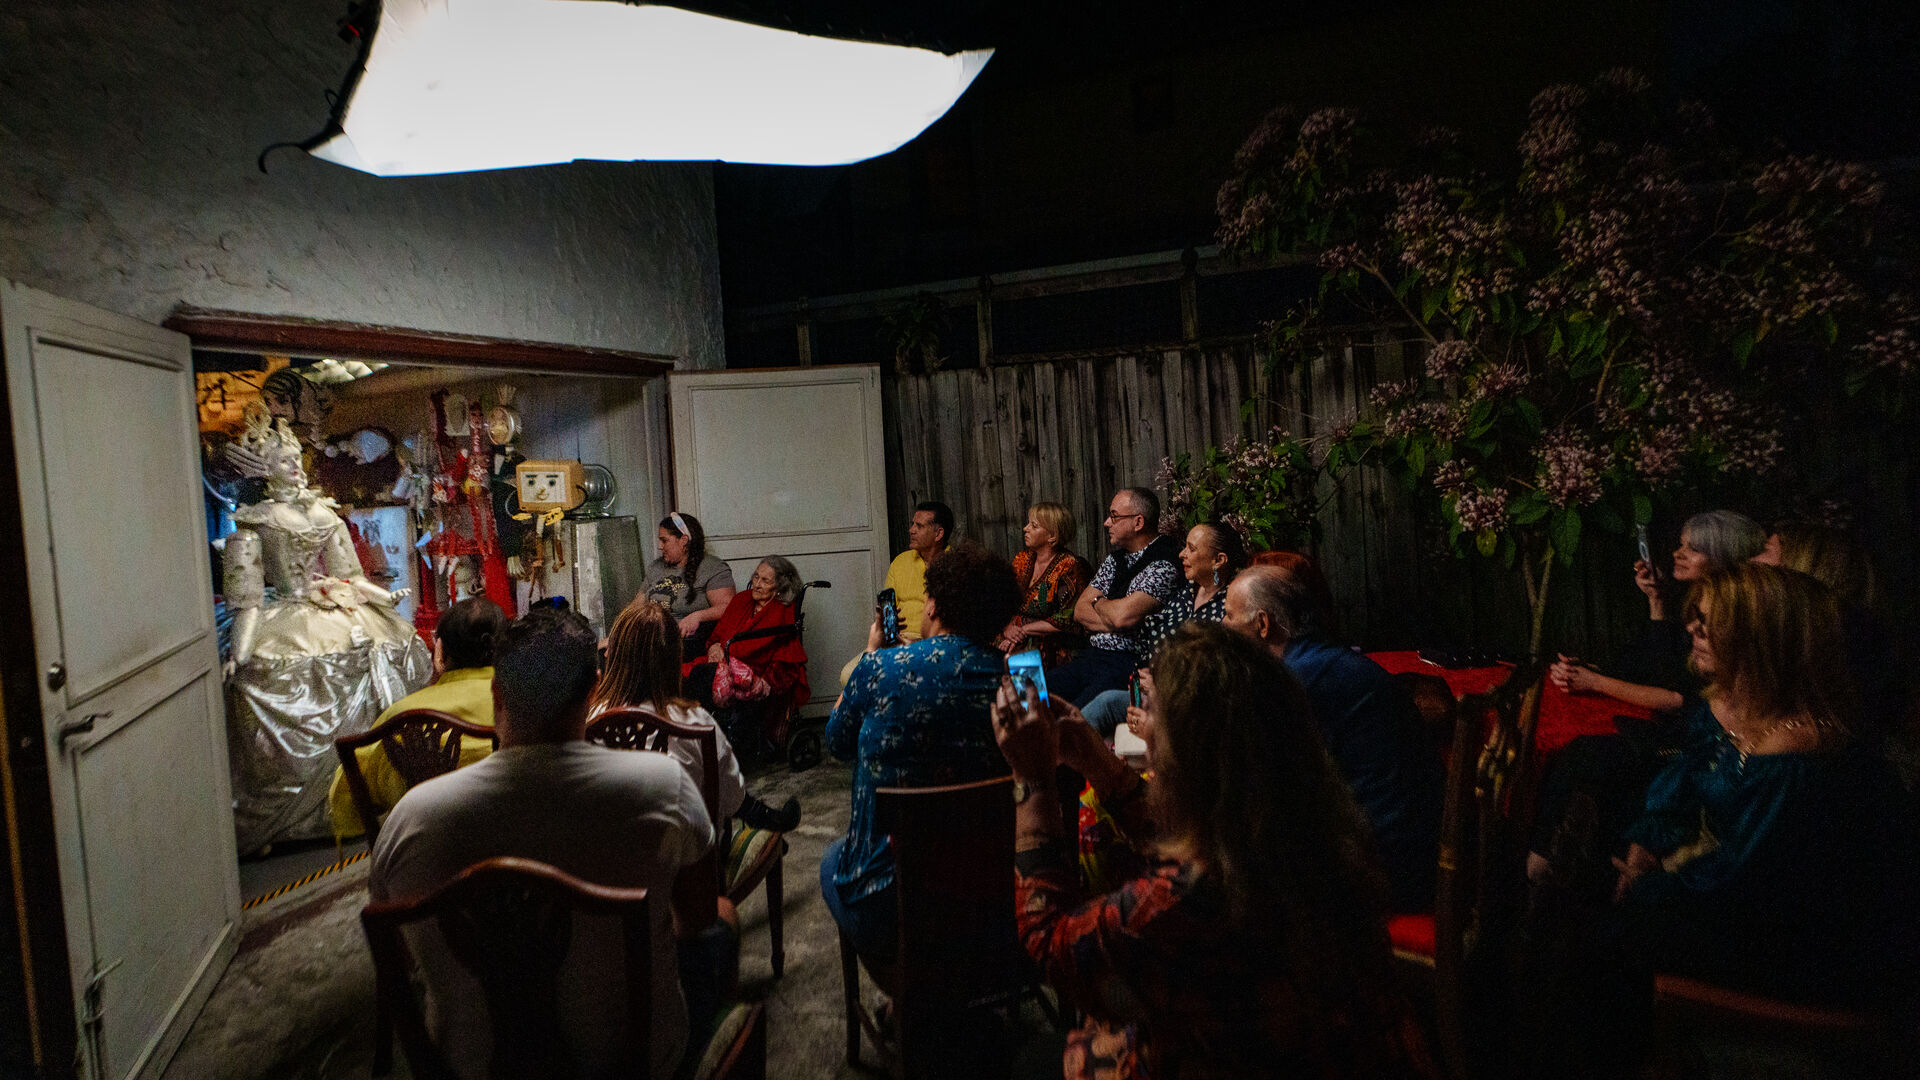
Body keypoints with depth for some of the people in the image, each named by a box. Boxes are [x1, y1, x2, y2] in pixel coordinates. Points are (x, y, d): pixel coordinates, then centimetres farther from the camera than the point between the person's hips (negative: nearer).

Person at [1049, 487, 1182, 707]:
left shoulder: (1164, 565, -10)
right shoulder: (1115, 559, 16)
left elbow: (1122, 616, -21)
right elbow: (1080, 611, 12)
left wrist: (1098, 602, 1)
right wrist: (1112, 622, -8)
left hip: (1130, 666, -8)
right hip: (1091, 655, 8)